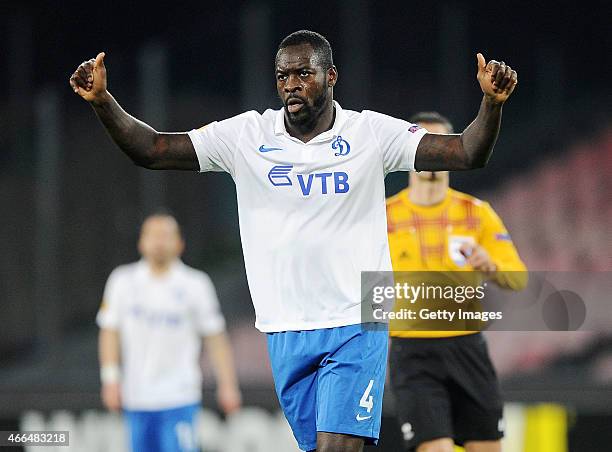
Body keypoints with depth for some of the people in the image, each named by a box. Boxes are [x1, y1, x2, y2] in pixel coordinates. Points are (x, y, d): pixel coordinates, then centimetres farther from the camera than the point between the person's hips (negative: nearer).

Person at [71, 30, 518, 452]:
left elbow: (467, 154, -9)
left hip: (356, 324, -3)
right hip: (285, 330, 3)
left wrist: (492, 104, -27)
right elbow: (151, 150, -1)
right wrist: (102, 101, -16)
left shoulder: (371, 132, -3)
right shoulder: (246, 135, 1)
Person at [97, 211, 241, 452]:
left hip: (179, 398, -3)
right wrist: (111, 380, 0)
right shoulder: (123, 281, 5)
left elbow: (215, 338, 1)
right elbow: (110, 332, 7)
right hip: (137, 399, 3)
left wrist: (227, 385, -4)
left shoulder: (195, 285, 0)